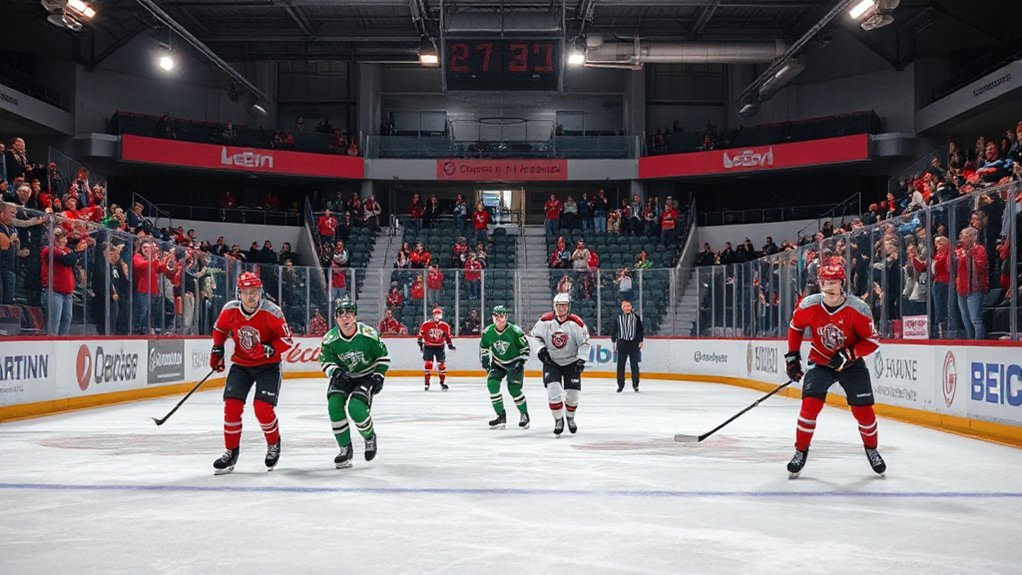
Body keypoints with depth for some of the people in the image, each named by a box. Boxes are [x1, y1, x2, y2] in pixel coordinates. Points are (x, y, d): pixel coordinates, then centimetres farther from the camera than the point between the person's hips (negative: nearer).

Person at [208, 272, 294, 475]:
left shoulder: (271, 312, -19)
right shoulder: (230, 310, -9)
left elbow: (286, 340, -12)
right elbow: (220, 329, 13)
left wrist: (270, 349, -28)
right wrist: (217, 349, 3)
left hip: (268, 365, -4)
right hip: (240, 364, 4)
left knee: (263, 408, -14)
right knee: (232, 406, -6)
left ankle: (274, 445, 15)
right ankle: (231, 452, 11)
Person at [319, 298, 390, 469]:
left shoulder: (368, 334, -18)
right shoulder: (330, 339, -15)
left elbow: (383, 356, -4)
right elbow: (325, 362, -3)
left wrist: (378, 376, -12)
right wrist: (336, 372, -23)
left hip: (365, 376, -3)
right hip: (342, 377, 3)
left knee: (356, 407, -26)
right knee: (334, 405, -22)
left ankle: (370, 437, 7)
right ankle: (345, 449, -5)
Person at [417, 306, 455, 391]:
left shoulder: (445, 326, -2)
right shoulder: (426, 324, -11)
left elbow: (448, 336, 9)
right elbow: (421, 334, -4)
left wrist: (450, 345, 4)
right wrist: (420, 343, -5)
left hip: (440, 347, 2)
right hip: (428, 346, -2)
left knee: (442, 364, 1)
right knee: (428, 364, -8)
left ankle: (442, 383, 16)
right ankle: (427, 383, 2)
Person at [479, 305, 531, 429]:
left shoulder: (515, 331, -21)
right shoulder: (488, 332, -10)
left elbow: (525, 347, -10)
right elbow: (483, 347, 9)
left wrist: (521, 361, -16)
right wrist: (485, 360, 0)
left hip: (514, 363, -4)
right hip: (498, 363, 4)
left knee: (514, 389, -16)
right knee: (492, 384, -16)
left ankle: (524, 414, 9)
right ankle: (501, 416, -5)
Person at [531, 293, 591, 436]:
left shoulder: (576, 323, -14)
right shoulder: (545, 321, -11)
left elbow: (584, 343, -6)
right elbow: (535, 335, 4)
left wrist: (581, 359, -14)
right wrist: (541, 349, -9)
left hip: (571, 362, 0)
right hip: (551, 361, 0)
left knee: (573, 393, 2)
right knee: (553, 389, -16)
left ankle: (570, 417, 30)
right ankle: (558, 420, 2)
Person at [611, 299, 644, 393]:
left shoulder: (636, 318, 2)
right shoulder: (618, 318, 2)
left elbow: (640, 330, 5)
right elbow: (613, 330, 6)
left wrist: (640, 341, -1)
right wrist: (614, 341, 2)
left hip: (633, 343, 0)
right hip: (622, 343, 0)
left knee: (634, 364, 4)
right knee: (620, 365, 2)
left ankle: (635, 384, 12)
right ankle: (620, 385, 9)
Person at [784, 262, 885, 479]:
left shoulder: (858, 309, -22)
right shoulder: (809, 306, -16)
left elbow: (873, 341, -13)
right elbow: (795, 327, 5)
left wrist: (849, 354, -25)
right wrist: (792, 355, 3)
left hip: (851, 363, -1)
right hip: (820, 362, 1)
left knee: (863, 409, -1)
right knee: (810, 404, -16)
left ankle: (871, 449, 28)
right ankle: (801, 451, 1)